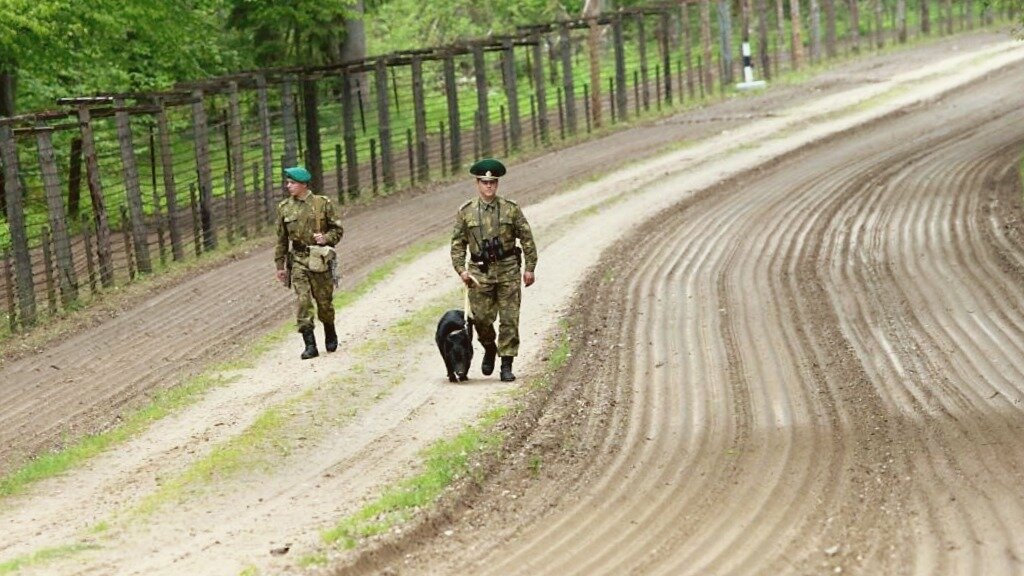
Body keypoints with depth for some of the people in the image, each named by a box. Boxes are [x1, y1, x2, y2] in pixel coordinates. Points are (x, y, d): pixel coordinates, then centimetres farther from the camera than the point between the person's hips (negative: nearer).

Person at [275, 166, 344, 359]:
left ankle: (330, 336, 32)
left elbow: (338, 229, 3)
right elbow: (282, 239, 12)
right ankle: (310, 345, -10)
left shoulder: (323, 204, -3)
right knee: (303, 301, -10)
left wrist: (326, 238, -18)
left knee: (324, 300, 7)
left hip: (320, 259, -2)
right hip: (298, 260, 2)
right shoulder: (284, 208, 5)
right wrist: (280, 265, 10)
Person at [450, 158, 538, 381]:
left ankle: (506, 365, 3)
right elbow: (458, 243, 7)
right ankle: (489, 349, 27)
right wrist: (461, 269, -4)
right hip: (480, 272, 1)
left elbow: (527, 239, 5)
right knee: (481, 318, -3)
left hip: (508, 271, 0)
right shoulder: (466, 212, 4)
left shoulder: (511, 209, 2)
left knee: (509, 319, -3)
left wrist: (529, 268, 1)